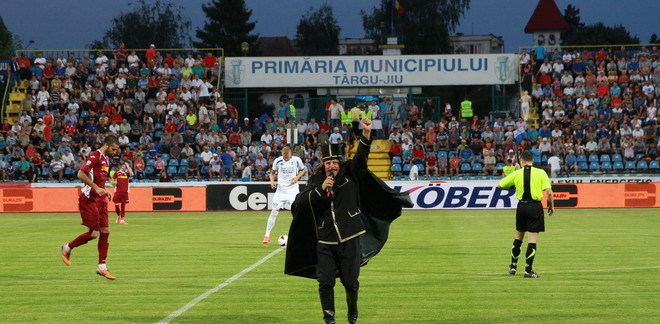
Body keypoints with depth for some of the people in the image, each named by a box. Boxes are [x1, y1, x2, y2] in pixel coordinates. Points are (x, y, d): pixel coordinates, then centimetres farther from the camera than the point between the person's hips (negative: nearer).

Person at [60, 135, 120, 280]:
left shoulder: (106, 159, 16)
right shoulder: (95, 156, -14)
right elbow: (81, 174, -21)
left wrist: (104, 191, 14)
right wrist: (96, 188, -23)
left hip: (100, 199, 9)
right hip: (89, 199, -9)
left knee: (105, 231, 3)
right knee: (94, 233, -9)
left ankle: (102, 267, 8)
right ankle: (67, 248, 14)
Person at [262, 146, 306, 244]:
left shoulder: (296, 160, -5)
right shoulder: (278, 161, -2)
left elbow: (303, 170, 10)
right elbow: (272, 172, 12)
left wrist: (297, 177, -9)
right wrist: (272, 181, -8)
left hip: (293, 189, -1)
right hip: (281, 189, 1)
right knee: (274, 211, -5)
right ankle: (267, 235, 0)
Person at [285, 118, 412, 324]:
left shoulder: (350, 175, 4)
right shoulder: (316, 181, 6)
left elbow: (361, 157, -9)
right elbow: (301, 202, -3)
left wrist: (366, 134, -23)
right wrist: (320, 189, -15)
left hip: (350, 239, -1)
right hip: (325, 242, 1)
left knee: (350, 282, 5)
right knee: (325, 282, -7)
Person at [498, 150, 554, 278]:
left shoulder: (516, 174, 1)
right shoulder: (540, 173, -4)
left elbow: (500, 185, 12)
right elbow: (549, 192, -9)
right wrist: (551, 206, 5)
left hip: (521, 206, 3)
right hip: (535, 206, -2)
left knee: (518, 237, 19)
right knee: (532, 238, 0)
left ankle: (513, 266, 24)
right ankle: (528, 270, -2)